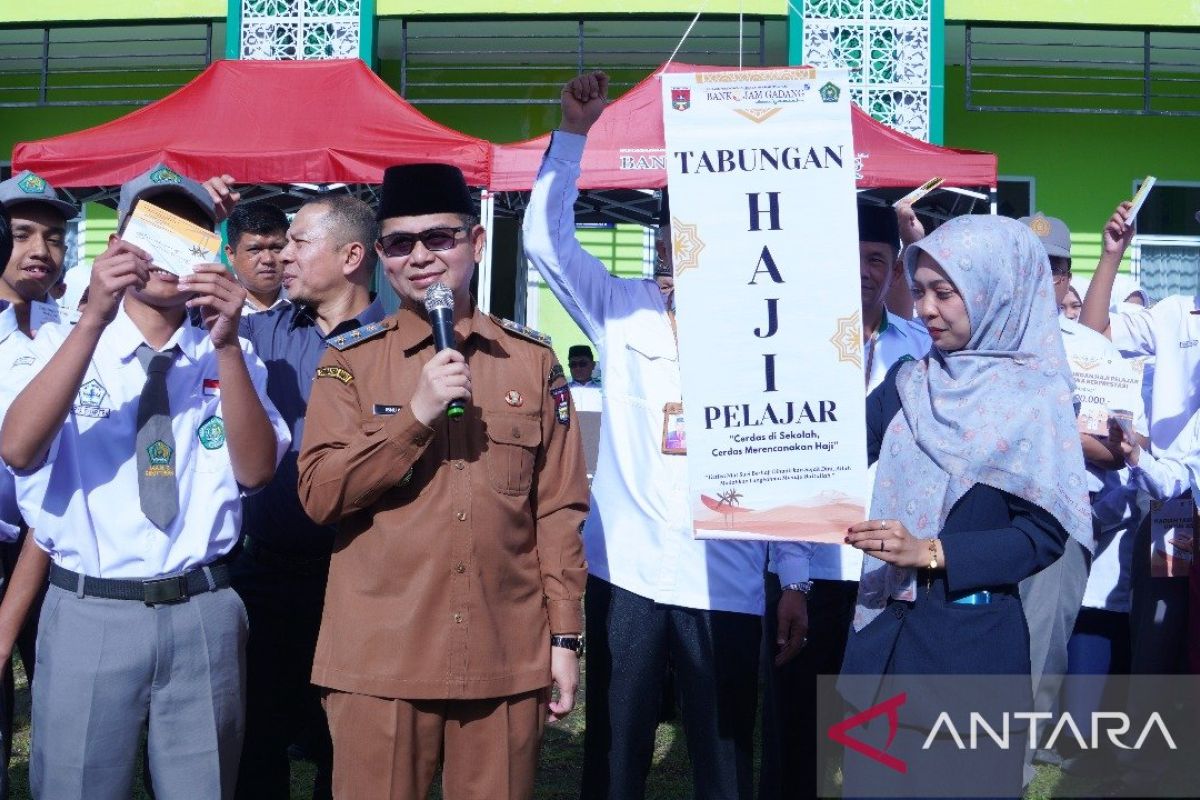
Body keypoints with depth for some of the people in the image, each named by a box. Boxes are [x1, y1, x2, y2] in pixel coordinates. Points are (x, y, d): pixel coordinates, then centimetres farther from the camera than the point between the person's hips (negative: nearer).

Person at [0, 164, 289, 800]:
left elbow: (256, 470, -9)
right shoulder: (63, 343, 3)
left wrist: (226, 344, -20)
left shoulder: (230, 359, 7)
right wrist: (95, 318, -23)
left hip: (202, 613, 1)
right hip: (87, 613, -1)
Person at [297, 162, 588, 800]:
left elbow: (559, 509, 6)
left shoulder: (533, 359, 6)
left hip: (508, 659, 1)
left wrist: (565, 636, 3)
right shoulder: (349, 360, 4)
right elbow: (319, 495, -6)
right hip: (379, 663, -1)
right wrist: (417, 414, -15)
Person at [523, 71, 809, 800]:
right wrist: (576, 132, -9)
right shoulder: (622, 309, 5)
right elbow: (546, 236, -3)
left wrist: (796, 580, 2)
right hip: (626, 572, 1)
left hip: (725, 584, -1)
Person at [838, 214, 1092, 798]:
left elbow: (1044, 534, -12)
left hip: (973, 636, -5)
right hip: (885, 624, 5)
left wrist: (933, 552, -21)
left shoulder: (1036, 398, -8)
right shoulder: (909, 384, 7)